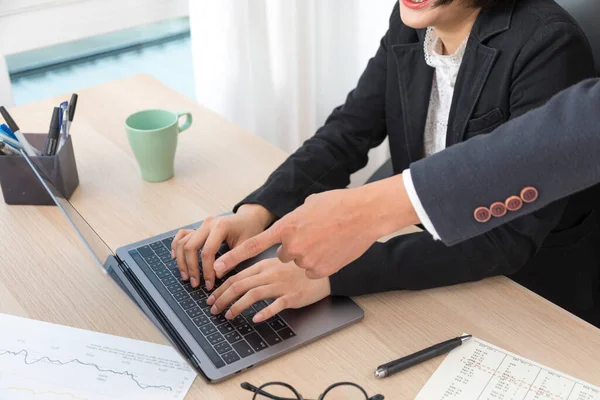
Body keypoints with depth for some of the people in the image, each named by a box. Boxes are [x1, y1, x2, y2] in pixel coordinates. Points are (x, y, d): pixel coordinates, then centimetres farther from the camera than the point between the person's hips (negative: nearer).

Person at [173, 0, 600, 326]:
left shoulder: (548, 46, -25)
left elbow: (510, 234, -29)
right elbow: (348, 131, -2)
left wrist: (332, 273, -36)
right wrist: (257, 210, -20)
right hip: (436, 264, 5)